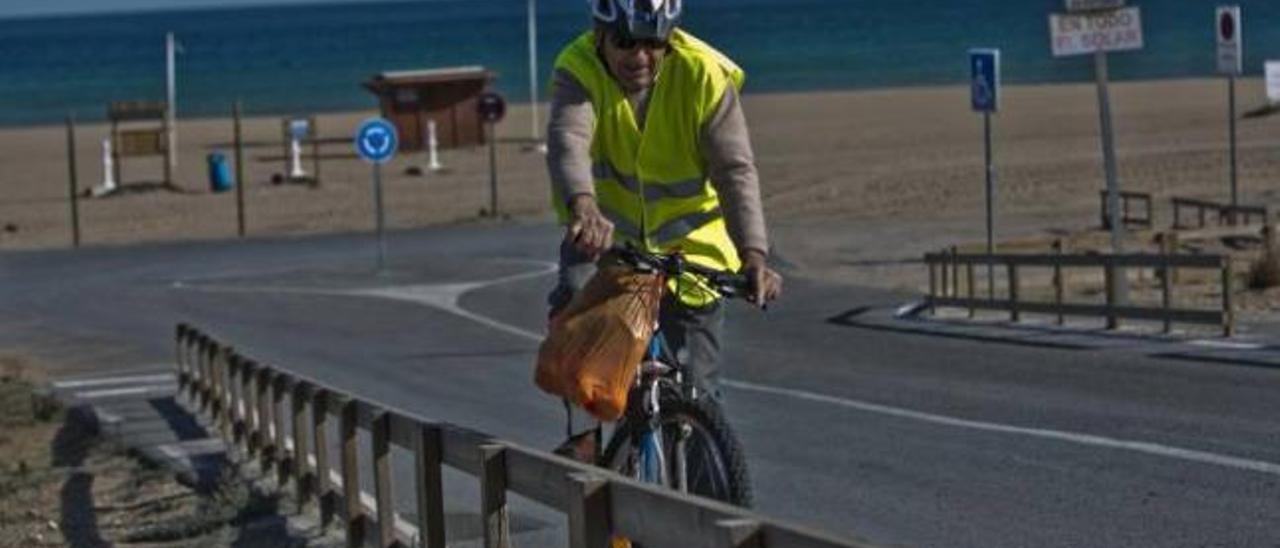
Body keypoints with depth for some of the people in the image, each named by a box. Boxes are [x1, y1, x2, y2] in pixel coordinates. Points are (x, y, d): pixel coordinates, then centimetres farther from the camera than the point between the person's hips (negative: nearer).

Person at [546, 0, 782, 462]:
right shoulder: (579, 69, -21)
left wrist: (754, 253, -43)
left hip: (688, 240, 0)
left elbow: (735, 170, -27)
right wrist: (583, 207, -60)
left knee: (696, 389, 0)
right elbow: (567, 142, -39)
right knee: (576, 301, -31)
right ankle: (584, 433, -19)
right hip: (605, 230, 0)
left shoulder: (705, 76, -20)